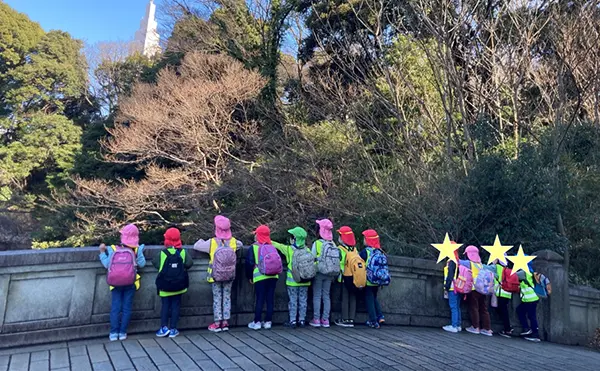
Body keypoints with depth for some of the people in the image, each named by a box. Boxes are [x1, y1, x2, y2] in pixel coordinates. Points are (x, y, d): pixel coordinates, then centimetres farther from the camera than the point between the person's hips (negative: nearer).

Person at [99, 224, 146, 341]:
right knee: (127, 308, 7)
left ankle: (114, 333, 8)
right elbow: (141, 264, -11)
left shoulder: (113, 249, -8)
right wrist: (140, 251, -9)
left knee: (115, 308, 6)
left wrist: (102, 252, -1)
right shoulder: (137, 249, -7)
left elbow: (107, 265, -9)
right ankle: (122, 332, 10)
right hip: (130, 283, 0)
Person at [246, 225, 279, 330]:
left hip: (259, 277, -3)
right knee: (270, 299, 8)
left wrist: (249, 276, 7)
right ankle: (268, 321, 14)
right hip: (273, 276, 3)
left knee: (260, 299, 2)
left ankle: (257, 322, 6)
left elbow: (250, 263, -3)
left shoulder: (253, 247, -2)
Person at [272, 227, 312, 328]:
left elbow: (277, 245, 4)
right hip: (305, 281, 3)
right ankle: (302, 320, 16)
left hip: (292, 281, -2)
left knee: (293, 300, 6)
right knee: (303, 300, 10)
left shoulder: (288, 249, -9)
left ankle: (293, 321, 8)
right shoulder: (307, 250, -3)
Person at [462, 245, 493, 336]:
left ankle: (476, 327, 8)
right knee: (484, 309, 9)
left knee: (474, 308, 5)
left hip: (473, 289, -5)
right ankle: (488, 329, 12)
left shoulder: (468, 263, -6)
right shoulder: (480, 264, 11)